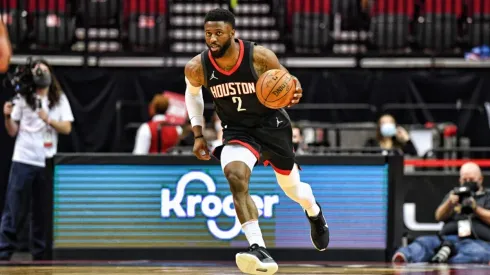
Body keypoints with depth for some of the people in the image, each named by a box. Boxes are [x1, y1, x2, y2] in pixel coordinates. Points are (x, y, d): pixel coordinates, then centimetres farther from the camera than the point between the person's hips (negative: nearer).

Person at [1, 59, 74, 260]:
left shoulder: (60, 100, 11)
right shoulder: (23, 99, 7)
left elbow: (67, 128, 3)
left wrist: (48, 120, -11)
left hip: (47, 161, 2)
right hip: (23, 160, -2)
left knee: (43, 210, 4)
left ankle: (40, 253, 9)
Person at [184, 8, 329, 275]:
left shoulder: (259, 56, -23)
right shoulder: (197, 68, -16)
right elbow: (192, 93, 8)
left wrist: (294, 91, -31)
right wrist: (198, 134, 4)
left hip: (272, 125, 0)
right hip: (237, 131, 1)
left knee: (291, 186, 17)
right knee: (235, 177, -30)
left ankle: (314, 213, 57)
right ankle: (259, 251, -36)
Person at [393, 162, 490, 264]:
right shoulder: (455, 194, 31)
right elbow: (439, 216, 16)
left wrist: (475, 207, -9)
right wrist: (450, 203, -4)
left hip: (477, 241, -3)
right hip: (449, 238, 3)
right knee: (424, 242, -29)